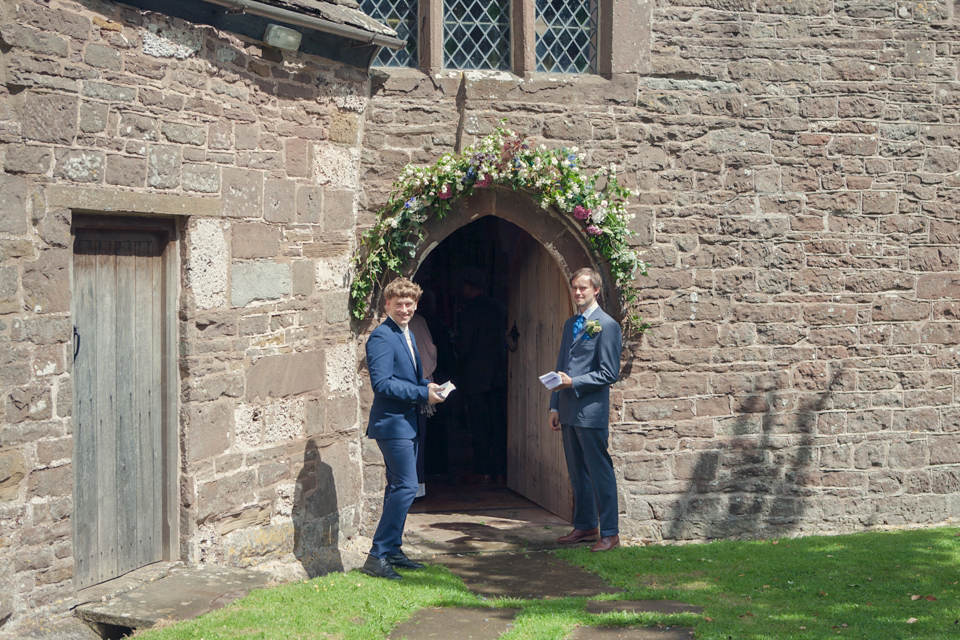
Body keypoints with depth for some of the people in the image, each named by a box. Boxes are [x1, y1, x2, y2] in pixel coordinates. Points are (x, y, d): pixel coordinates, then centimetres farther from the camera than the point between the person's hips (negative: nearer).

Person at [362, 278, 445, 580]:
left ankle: (392, 550, 23)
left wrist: (428, 386, 5)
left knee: (399, 487, 14)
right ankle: (377, 556, -10)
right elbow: (381, 383, -23)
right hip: (392, 422, -10)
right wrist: (422, 393, -20)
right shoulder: (382, 337, -15)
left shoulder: (407, 335, 15)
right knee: (406, 487, -13)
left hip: (407, 423, 10)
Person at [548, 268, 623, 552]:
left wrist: (573, 383, -18)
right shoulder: (570, 324, 17)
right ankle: (585, 525, 24)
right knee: (577, 472, 14)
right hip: (569, 411, 8)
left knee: (600, 473, -3)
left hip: (592, 411, -8)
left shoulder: (607, 326, -8)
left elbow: (609, 374, -12)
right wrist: (555, 406, 14)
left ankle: (609, 532, 3)